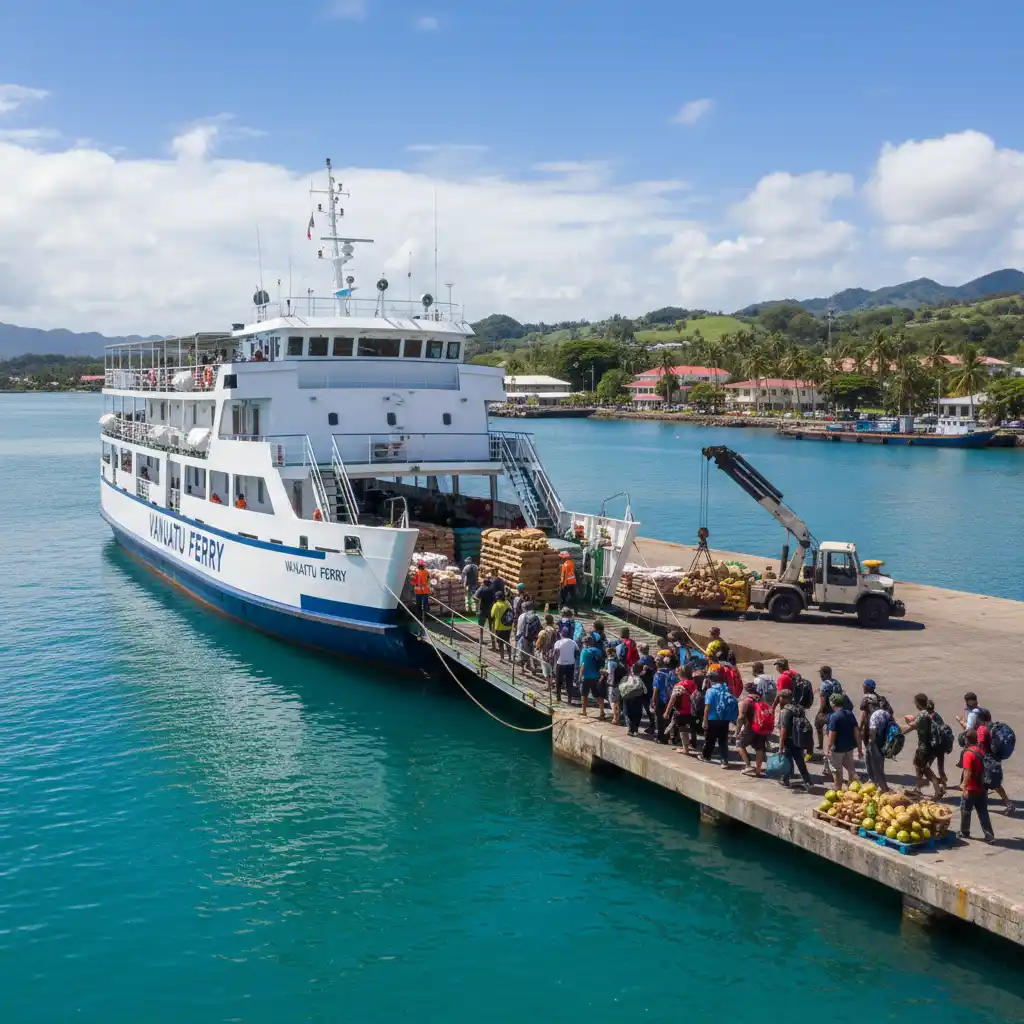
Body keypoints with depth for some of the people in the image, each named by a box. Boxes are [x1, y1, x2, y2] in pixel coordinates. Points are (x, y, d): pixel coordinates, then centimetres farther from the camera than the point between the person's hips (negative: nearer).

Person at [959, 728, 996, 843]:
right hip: (982, 787, 7)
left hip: (971, 789, -7)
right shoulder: (981, 751, 5)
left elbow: (968, 773, -23)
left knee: (965, 811, 11)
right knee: (983, 812, 8)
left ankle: (964, 832, 23)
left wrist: (964, 787, -20)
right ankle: (989, 835, 4)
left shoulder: (968, 753, -19)